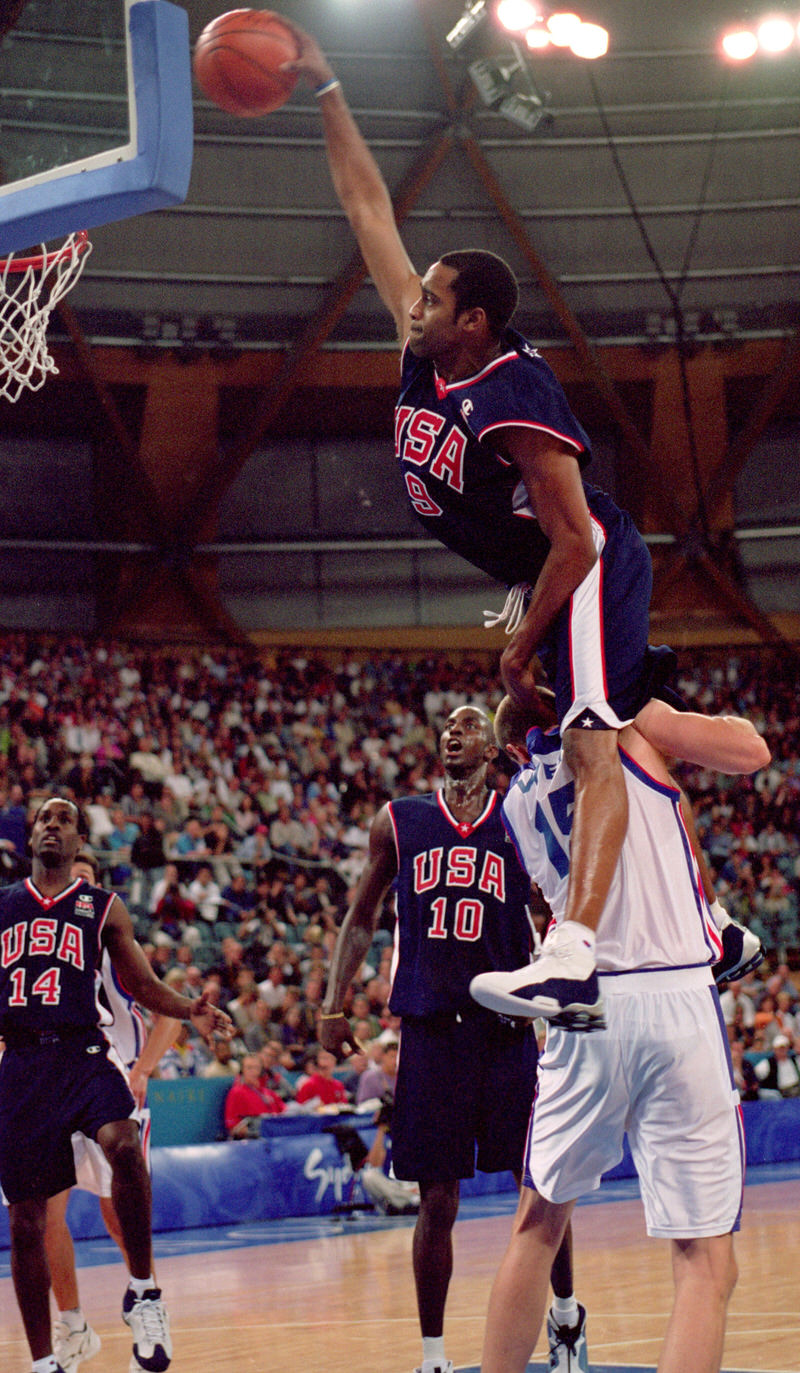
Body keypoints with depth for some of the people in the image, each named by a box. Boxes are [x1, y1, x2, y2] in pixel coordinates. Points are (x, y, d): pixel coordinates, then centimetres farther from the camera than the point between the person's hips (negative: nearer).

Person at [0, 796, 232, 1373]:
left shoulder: (103, 908, 11)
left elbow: (143, 985, 14)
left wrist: (190, 1010, -4)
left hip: (83, 1054, -2)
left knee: (123, 1144, -33)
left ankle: (143, 1292, -17)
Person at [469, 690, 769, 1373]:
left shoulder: (516, 804, 17)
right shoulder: (627, 728, 6)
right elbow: (754, 753, 11)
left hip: (585, 1012, 4)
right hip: (678, 1003, -4)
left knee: (539, 1225, 22)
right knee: (705, 1262, -3)